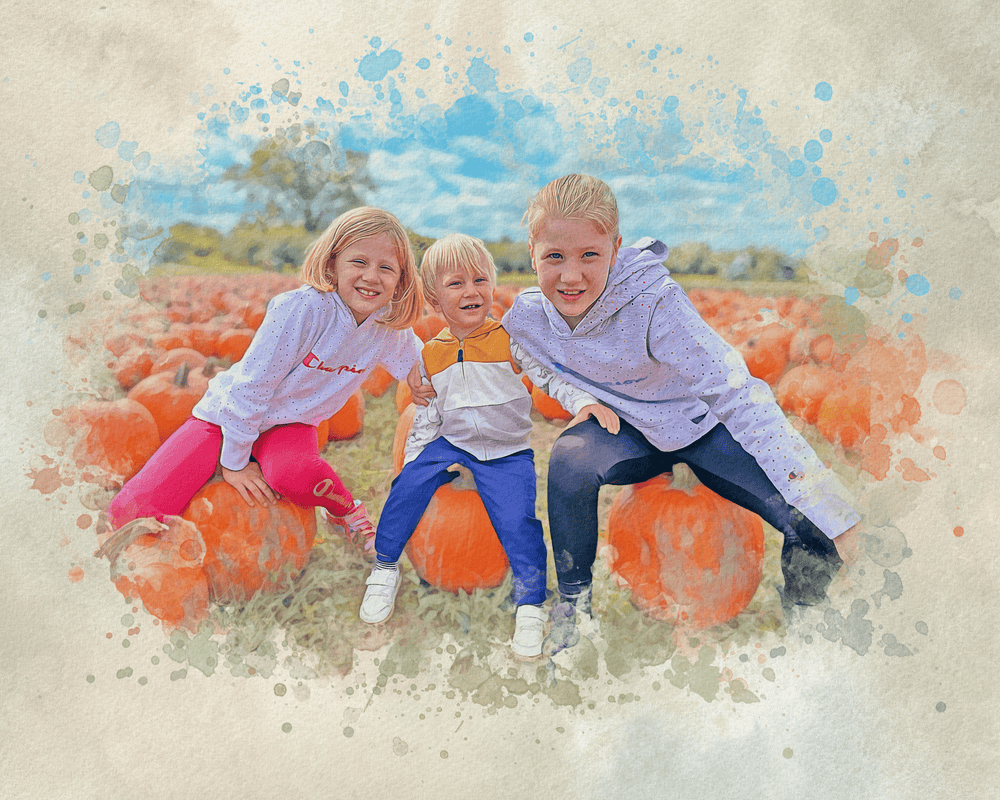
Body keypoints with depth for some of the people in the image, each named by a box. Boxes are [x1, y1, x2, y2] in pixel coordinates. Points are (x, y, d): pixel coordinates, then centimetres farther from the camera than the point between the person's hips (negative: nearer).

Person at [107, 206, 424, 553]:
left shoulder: (390, 328, -12)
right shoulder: (303, 307, -30)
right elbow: (251, 384, -23)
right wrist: (235, 462, -17)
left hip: (290, 424, 3)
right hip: (227, 417, -3)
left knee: (293, 474, -36)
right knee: (130, 512, -18)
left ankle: (346, 510, -4)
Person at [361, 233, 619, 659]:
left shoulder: (511, 337, -6)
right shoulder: (431, 354, 5)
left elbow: (552, 375, -10)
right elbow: (426, 416, 11)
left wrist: (585, 401, -28)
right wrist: (410, 460, 5)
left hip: (507, 452, -3)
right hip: (451, 443, 3)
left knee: (517, 520, -21)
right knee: (410, 484, -21)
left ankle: (531, 606, -1)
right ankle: (384, 570, 0)